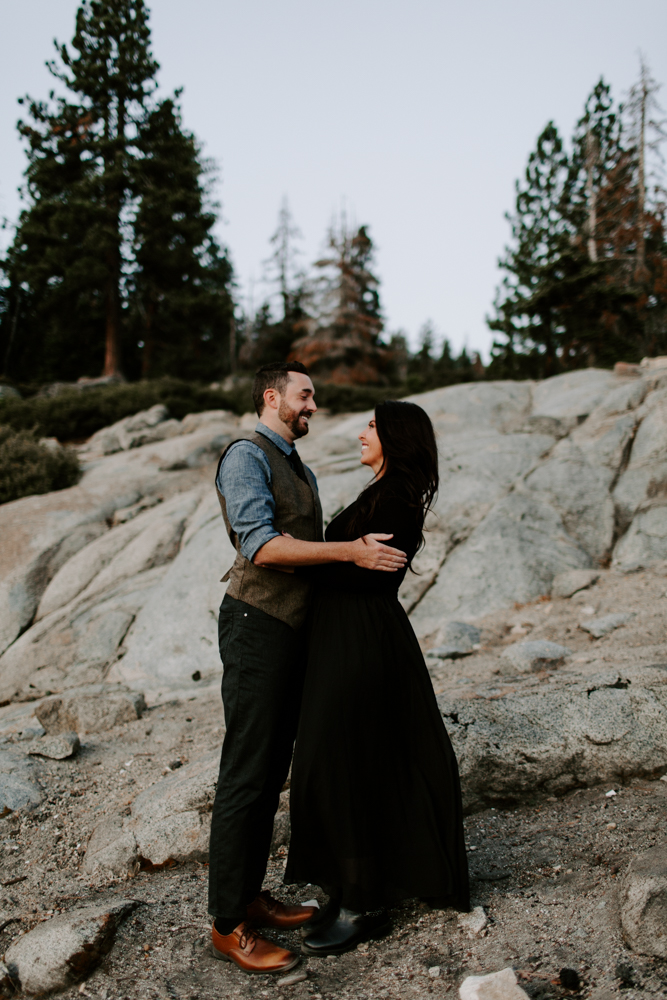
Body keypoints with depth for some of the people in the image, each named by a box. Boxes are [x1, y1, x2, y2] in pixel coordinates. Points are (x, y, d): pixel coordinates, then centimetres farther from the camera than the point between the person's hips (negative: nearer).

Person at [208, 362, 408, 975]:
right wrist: (352, 552, -26)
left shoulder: (302, 472, 20)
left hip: (295, 631, 9)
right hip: (258, 625, -9)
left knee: (273, 770, 14)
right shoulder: (247, 457, -10)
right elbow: (261, 545, -23)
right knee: (247, 774, -4)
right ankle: (228, 926, 7)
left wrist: (367, 554, 5)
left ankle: (250, 897, 27)